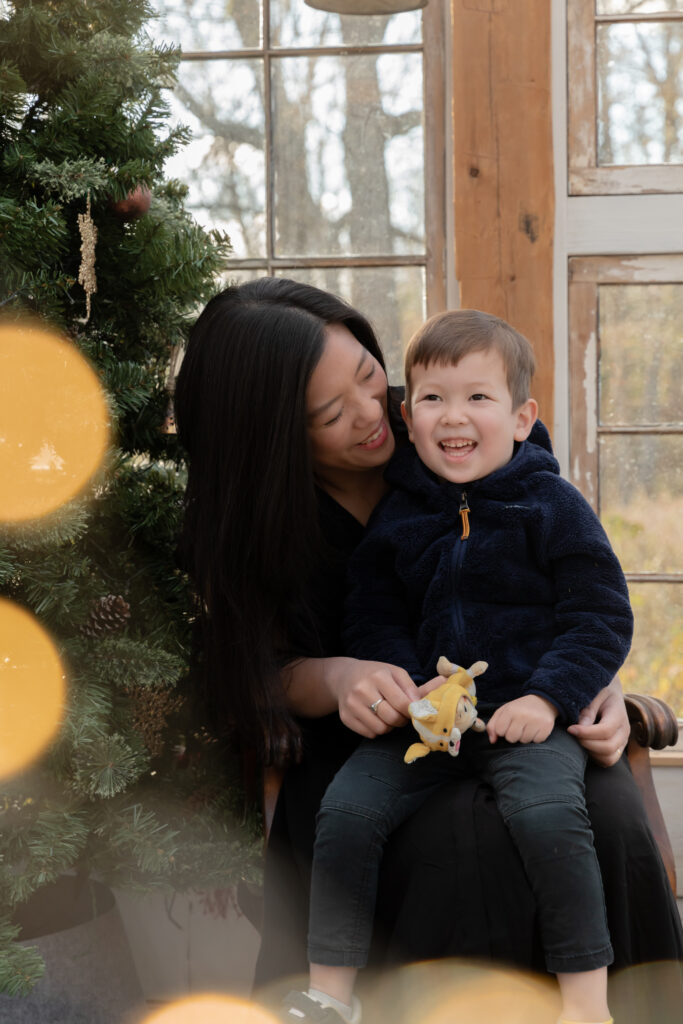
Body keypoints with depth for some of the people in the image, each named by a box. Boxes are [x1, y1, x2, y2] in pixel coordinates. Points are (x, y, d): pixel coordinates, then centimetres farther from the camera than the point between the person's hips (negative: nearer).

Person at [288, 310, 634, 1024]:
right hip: (424, 718, 3)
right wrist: (411, 688, -9)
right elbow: (371, 616, 10)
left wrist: (547, 699, -14)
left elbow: (603, 617, -1)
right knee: (345, 810, -16)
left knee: (548, 816, -30)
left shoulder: (552, 507, 0)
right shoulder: (394, 516, 9)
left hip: (530, 716, -3)